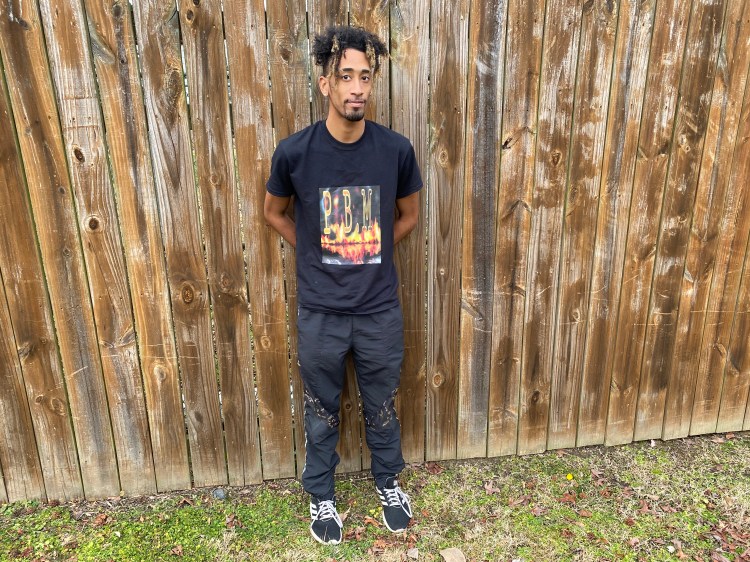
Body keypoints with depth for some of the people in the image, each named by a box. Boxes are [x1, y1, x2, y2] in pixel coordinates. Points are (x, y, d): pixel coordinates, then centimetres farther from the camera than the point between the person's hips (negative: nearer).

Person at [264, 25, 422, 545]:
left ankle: (389, 481, 48)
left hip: (381, 309, 1)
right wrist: (317, 254, 3)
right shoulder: (295, 151, -12)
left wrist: (369, 253, 6)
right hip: (321, 312, 0)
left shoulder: (396, 150, -9)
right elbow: (274, 212, 7)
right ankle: (321, 496, 43)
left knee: (382, 407, 21)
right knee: (322, 412, 18)